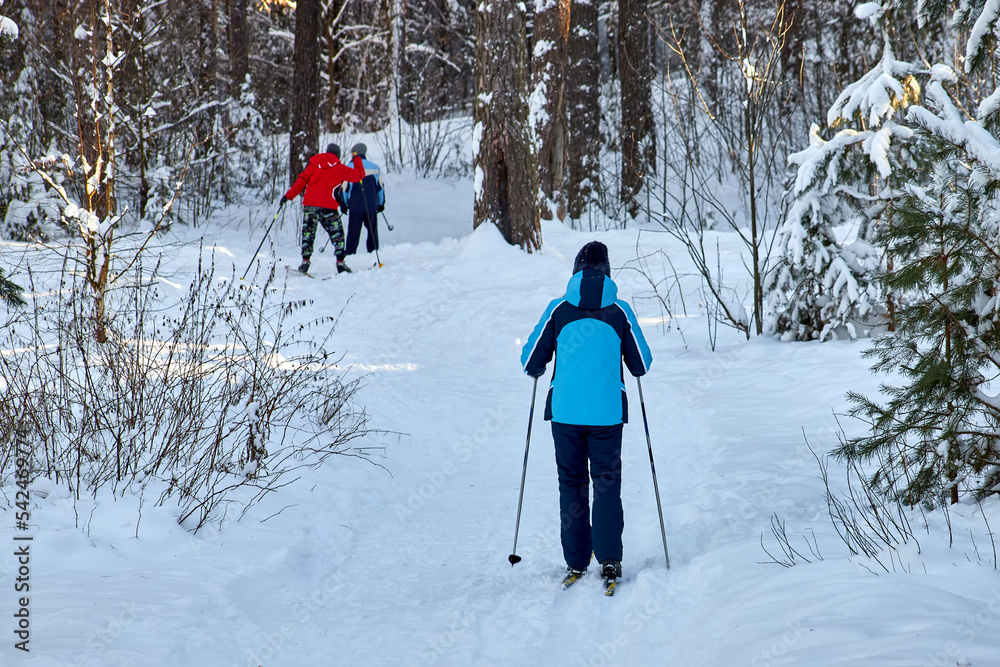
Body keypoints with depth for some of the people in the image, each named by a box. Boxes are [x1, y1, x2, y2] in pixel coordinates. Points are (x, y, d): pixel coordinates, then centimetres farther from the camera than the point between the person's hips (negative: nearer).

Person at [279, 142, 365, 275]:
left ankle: (305, 261, 7)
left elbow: (301, 180, 5)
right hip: (328, 206, -2)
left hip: (309, 204, 3)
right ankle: (340, 262, -5)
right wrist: (357, 161, 33)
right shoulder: (340, 169, 7)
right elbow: (359, 175, 14)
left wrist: (288, 196, 5)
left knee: (308, 232, 15)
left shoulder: (313, 164, 13)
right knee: (337, 234, 7)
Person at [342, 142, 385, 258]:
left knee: (353, 233, 1)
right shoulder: (375, 167, 8)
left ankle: (350, 254, -1)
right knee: (373, 232, 10)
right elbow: (380, 187, 13)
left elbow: (344, 188, -3)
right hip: (372, 207, 3)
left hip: (356, 206, -3)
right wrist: (381, 203, 21)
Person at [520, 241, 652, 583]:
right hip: (607, 411, 0)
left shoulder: (558, 309, -2)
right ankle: (609, 558, -5)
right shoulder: (620, 311, -1)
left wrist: (536, 370, 24)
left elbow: (531, 360, 1)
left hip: (565, 410, 0)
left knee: (571, 482, 10)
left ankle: (576, 561, 11)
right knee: (607, 482, 7)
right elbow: (641, 364, 6)